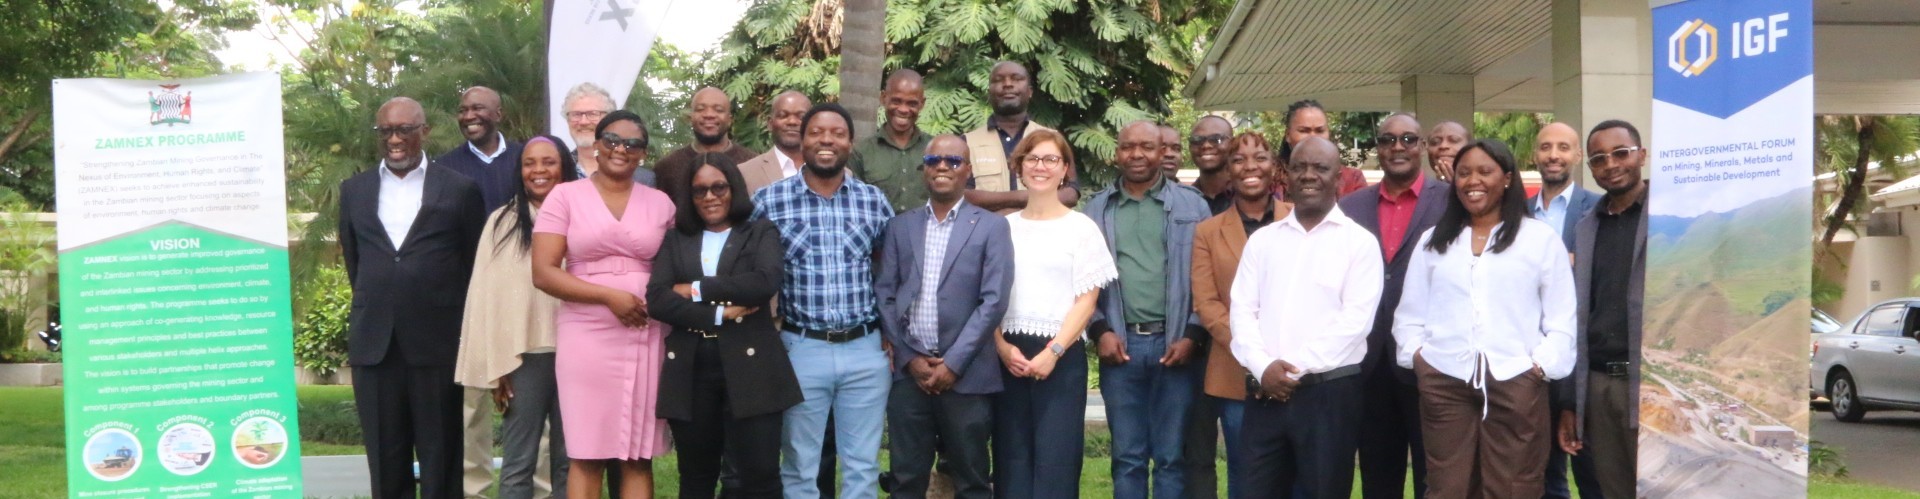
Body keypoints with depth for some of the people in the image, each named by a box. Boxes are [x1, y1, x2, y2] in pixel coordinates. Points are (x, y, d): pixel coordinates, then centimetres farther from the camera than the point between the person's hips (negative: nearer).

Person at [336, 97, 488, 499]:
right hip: (373, 343, 3)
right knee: (385, 458, 7)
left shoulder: (460, 190, 1)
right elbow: (353, 259, 20)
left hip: (438, 343, -3)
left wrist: (465, 330, 9)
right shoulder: (353, 190, 11)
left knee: (441, 458, 3)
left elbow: (474, 264, 6)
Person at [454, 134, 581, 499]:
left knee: (569, 462, 8)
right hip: (524, 355, -1)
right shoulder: (503, 222, 3)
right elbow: (488, 295, 2)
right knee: (518, 464, 0)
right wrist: (496, 366, -3)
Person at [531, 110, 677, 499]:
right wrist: (609, 296, -14)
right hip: (587, 336, -2)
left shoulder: (660, 203, 10)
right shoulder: (566, 196, 3)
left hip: (647, 338, 2)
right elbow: (543, 273, -4)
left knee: (639, 457, 4)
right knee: (586, 457, 0)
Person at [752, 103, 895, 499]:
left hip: (866, 349, 2)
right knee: (799, 467, 9)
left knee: (863, 466, 9)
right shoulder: (769, 200, -2)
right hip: (801, 348, -1)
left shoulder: (874, 200, 5)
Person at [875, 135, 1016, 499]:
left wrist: (953, 363, -11)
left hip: (967, 374, -2)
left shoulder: (991, 227, 2)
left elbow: (993, 301, -6)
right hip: (908, 371, 2)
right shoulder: (900, 226, 11)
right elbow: (884, 295, 6)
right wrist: (909, 358, -4)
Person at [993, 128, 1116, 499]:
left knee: (1055, 460, -4)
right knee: (1011, 458, 5)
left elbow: (1086, 301, -3)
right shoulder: (1004, 227, 9)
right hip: (1008, 356, 3)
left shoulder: (1081, 228, 0)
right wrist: (1002, 347, -6)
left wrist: (1053, 352, -12)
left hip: (1061, 356, -3)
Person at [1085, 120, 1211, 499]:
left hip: (1173, 345, -1)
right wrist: (1099, 331, -4)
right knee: (1127, 457, 9)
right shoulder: (1097, 208, 9)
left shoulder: (1192, 205, 4)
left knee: (1171, 457, 5)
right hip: (1120, 346, 1)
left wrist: (1192, 336, -7)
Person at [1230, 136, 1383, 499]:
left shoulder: (1359, 242, 0)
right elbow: (1241, 309, 6)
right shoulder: (1262, 239, 12)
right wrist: (1262, 366, -10)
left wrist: (1295, 369, -12)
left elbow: (1355, 320, -8)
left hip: (1329, 391, -3)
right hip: (1266, 393, 3)